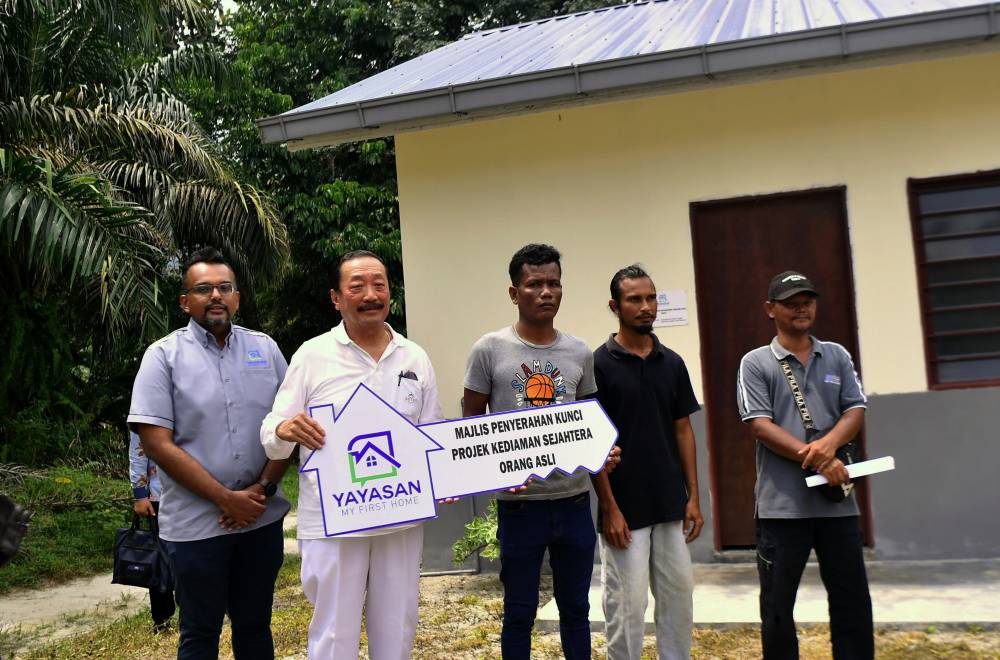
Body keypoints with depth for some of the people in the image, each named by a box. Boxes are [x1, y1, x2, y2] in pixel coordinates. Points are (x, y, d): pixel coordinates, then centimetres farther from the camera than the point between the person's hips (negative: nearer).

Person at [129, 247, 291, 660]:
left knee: (255, 625, 16)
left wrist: (262, 489, -7)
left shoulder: (265, 348, 7)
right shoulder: (164, 356, -4)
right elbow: (157, 443, -10)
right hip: (196, 525, -3)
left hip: (262, 517, 3)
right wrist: (226, 499, -13)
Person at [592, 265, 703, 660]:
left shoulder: (672, 363, 7)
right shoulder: (599, 364, -8)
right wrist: (609, 507, -13)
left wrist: (693, 497, 4)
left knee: (678, 597, 12)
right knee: (627, 605, 2)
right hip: (624, 509, -5)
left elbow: (683, 430, 10)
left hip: (671, 506, 5)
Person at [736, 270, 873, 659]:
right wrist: (816, 460, -18)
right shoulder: (755, 363, -1)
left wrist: (828, 443, -17)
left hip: (836, 500, 4)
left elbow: (855, 410, 4)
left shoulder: (837, 356, 12)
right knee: (777, 607, 7)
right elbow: (760, 425, -10)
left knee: (852, 601, 11)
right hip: (782, 503, -3)